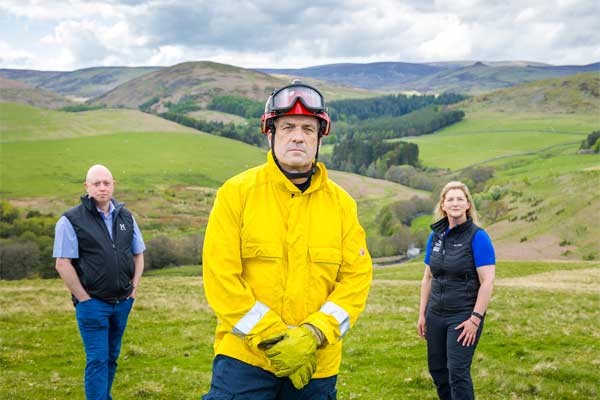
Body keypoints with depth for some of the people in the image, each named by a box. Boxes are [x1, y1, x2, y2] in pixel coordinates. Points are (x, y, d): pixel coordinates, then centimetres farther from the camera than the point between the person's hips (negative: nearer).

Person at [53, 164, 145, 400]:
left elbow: (138, 255, 15)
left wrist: (133, 290, 6)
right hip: (92, 304, -5)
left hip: (123, 302, 5)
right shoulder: (71, 220, -9)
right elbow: (62, 264, -12)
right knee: (97, 359, -4)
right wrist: (84, 299, -11)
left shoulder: (125, 216, 7)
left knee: (112, 356, 15)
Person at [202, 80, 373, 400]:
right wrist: (272, 339, -13)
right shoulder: (237, 193, -3)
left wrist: (313, 335, -12)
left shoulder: (341, 203, 5)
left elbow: (357, 276, 1)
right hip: (244, 356, -2)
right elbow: (220, 276, -8)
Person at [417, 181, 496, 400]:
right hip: (436, 314, 6)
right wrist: (422, 314, 10)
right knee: (437, 369, 11)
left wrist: (475, 318, -18)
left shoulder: (477, 236, -10)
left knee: (458, 372, -8)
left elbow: (487, 281, -14)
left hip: (463, 315, -6)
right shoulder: (435, 236, 7)